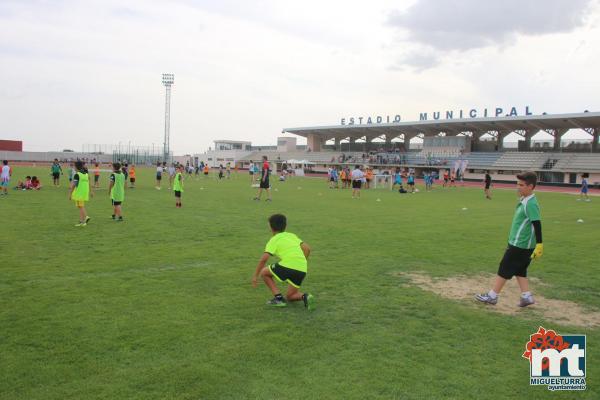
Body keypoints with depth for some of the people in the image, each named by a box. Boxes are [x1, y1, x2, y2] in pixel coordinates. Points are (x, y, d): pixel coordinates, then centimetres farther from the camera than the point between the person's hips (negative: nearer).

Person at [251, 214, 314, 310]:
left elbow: (263, 259, -2)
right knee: (290, 296, 24)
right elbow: (307, 249, 16)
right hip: (302, 270, 6)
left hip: (288, 265, -6)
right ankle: (305, 296, -7)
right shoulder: (292, 235, 24)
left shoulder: (274, 240, 8)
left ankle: (278, 298, 8)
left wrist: (255, 276, 6)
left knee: (264, 272, 19)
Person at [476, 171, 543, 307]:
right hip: (519, 243, 9)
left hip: (519, 245, -9)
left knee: (505, 269, 1)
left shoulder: (531, 204, -21)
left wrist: (539, 245, -24)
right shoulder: (524, 200, 9)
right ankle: (526, 296, 18)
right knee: (519, 270, 15)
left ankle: (492, 296, 10)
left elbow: (537, 225, -23)